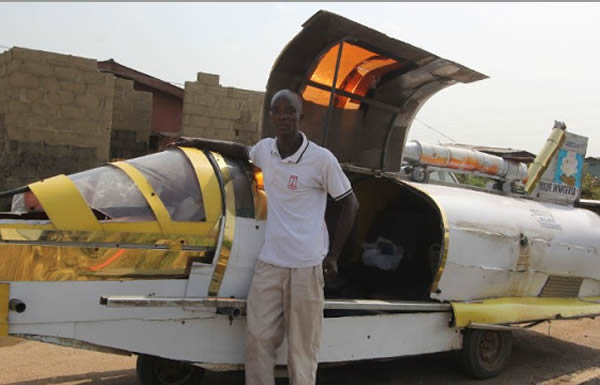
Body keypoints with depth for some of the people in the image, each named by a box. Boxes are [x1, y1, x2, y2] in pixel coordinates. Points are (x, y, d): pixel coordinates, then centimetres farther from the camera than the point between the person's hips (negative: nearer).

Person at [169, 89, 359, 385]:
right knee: (258, 338, 7)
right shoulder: (265, 149, 6)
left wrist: (333, 255, -4)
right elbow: (241, 151, 31)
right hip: (269, 263, 5)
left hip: (306, 265, -5)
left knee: (301, 347, 2)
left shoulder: (322, 159, -10)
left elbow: (350, 204, -1)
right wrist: (199, 143, 31)